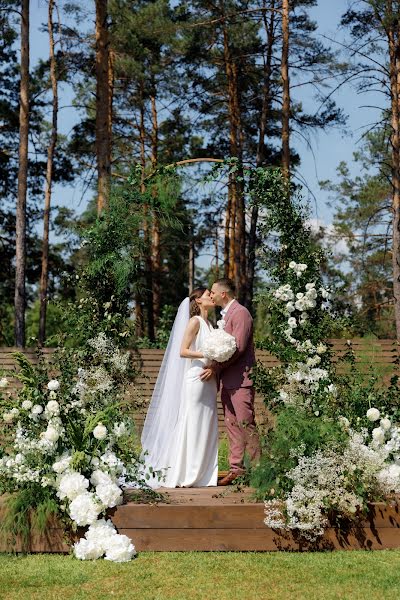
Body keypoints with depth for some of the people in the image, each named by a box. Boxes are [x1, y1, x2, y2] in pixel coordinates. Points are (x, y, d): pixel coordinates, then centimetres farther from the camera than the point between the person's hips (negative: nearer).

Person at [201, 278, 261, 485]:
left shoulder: (240, 313, -11)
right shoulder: (224, 315, 20)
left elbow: (238, 347, -18)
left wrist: (216, 367, -17)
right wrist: (216, 369, 11)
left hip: (240, 379, -9)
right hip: (227, 380, 9)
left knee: (246, 423, -8)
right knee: (231, 424, 8)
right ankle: (236, 468, 10)